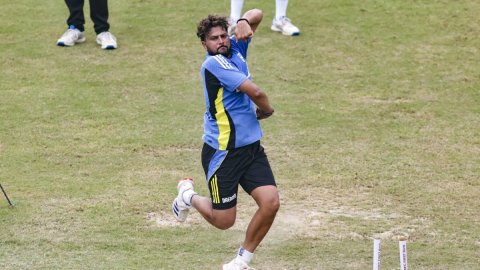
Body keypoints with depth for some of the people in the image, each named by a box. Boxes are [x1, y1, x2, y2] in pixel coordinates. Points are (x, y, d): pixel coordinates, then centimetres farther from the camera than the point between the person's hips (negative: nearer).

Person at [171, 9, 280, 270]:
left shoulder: (235, 48, 6)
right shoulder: (213, 63, -18)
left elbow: (257, 14, 15)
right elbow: (255, 92, -22)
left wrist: (244, 22, -7)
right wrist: (266, 110, -2)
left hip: (252, 148, 7)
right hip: (223, 153, -7)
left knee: (271, 203, -10)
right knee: (224, 221, 3)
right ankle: (188, 194, 35)